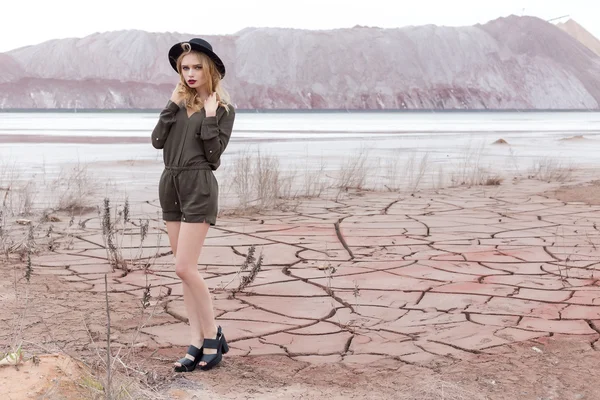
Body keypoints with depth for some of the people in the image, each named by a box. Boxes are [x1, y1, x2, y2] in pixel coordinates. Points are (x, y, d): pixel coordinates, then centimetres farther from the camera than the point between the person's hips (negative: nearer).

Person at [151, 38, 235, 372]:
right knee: (186, 270, 6)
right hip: (170, 184, 6)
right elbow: (157, 141, 2)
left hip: (199, 186, -6)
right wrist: (172, 106, -4)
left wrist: (209, 118, -14)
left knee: (185, 268, -11)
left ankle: (213, 334, 5)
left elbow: (213, 154, -9)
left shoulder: (223, 108, -2)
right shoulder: (179, 102, 12)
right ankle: (198, 342, 11)